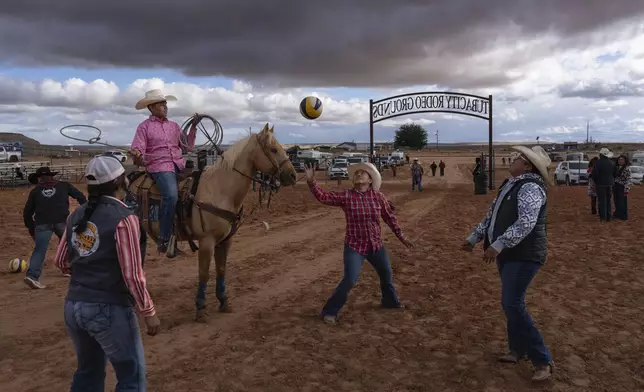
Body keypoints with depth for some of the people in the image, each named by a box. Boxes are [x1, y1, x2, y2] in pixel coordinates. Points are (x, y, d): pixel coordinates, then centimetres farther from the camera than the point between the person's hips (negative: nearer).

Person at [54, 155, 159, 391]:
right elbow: (133, 275, -19)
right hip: (109, 309, -7)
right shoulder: (124, 219, -18)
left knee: (88, 371, 25)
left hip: (73, 306, 7)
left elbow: (61, 261, 12)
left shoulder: (77, 215, 4)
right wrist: (149, 312, -8)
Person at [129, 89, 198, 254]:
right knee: (171, 196, -29)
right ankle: (164, 239, -17)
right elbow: (137, 150, -4)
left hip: (179, 165, 6)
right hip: (159, 167, -6)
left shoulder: (174, 126, 19)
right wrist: (137, 156, -28)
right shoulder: (144, 126, 5)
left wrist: (193, 128, 13)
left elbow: (187, 147, 20)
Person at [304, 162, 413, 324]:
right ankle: (330, 311, 3)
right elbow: (323, 196, -16)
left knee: (386, 275, 21)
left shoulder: (377, 196, -4)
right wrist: (311, 181, -30)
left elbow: (390, 217, 5)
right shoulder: (346, 196, -10)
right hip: (354, 246, -4)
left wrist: (401, 236, 10)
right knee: (350, 280, -13)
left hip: (376, 245, 4)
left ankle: (390, 300, 49)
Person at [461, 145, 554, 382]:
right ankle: (518, 349, 30)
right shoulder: (511, 185, 13)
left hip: (524, 255, -10)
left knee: (513, 304, -13)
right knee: (511, 302, 16)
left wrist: (497, 245, -33)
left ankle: (543, 361, -3)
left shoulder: (530, 188, -18)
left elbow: (526, 223, -30)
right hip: (509, 254, 10)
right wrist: (474, 237, 19)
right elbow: (492, 215, 21)